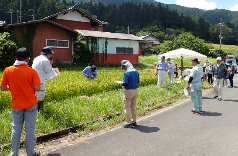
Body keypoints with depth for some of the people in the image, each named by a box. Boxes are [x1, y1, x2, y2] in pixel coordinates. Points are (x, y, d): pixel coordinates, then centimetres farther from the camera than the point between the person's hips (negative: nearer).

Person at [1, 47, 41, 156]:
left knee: (16, 130, 12)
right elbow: (37, 89, -12)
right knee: (30, 130, 8)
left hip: (16, 105, 2)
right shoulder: (32, 71, -12)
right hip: (30, 105, -2)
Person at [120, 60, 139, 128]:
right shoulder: (136, 71, 4)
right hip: (135, 90, 8)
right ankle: (134, 121, 27)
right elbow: (138, 81, 11)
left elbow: (125, 84, -21)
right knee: (133, 107, 18)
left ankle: (129, 123, 8)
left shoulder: (127, 73, -19)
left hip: (129, 91, -8)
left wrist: (121, 84, -2)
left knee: (127, 107, 4)